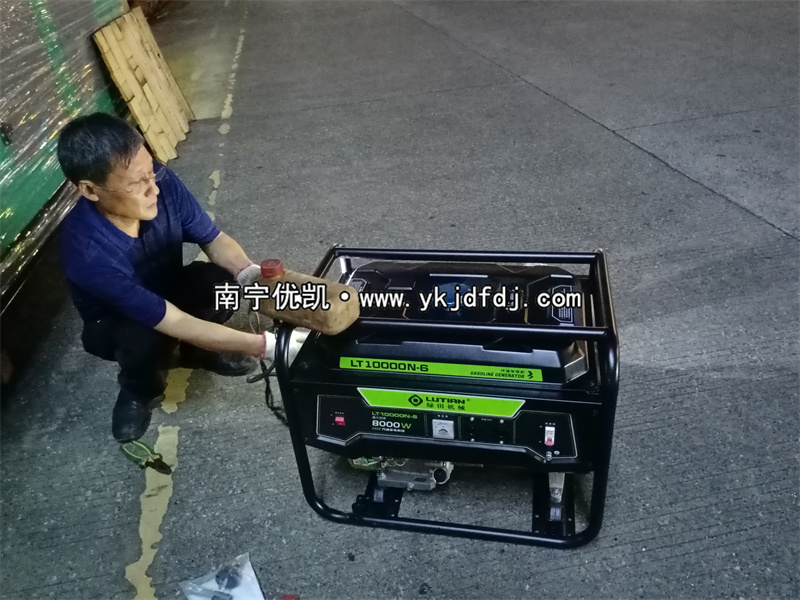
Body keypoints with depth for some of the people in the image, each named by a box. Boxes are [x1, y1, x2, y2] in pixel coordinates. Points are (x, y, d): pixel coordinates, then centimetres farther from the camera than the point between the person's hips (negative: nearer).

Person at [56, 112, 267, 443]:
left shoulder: (160, 181, -28)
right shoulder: (87, 250, -40)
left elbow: (214, 239, -14)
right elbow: (175, 323, -39)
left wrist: (253, 276, -35)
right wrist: (269, 345, -41)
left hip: (165, 290, 4)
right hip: (114, 323, -3)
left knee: (222, 282, -27)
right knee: (145, 338, -37)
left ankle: (196, 349, 6)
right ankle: (139, 390, 1)